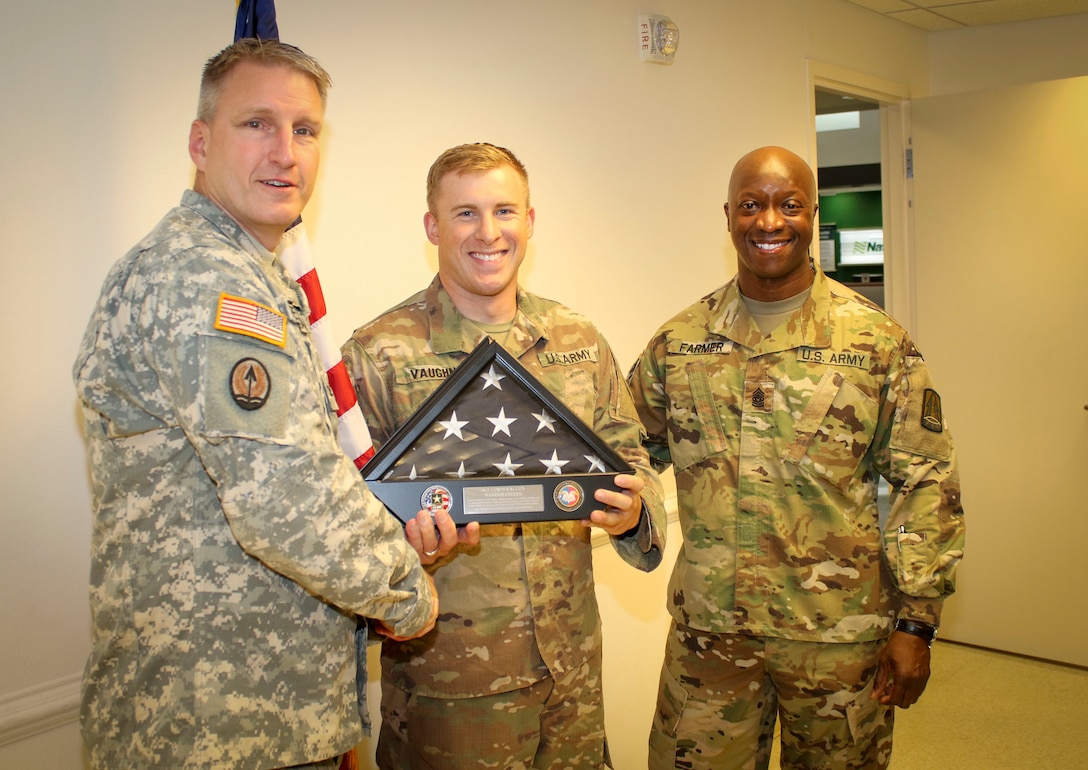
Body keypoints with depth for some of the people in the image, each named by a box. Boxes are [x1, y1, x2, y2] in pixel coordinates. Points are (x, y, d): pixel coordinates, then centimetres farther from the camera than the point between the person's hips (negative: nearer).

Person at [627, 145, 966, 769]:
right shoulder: (678, 342, 2)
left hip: (840, 634, -1)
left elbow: (927, 482, -4)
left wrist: (915, 622, -7)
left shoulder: (879, 342, -5)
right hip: (707, 631, 2)